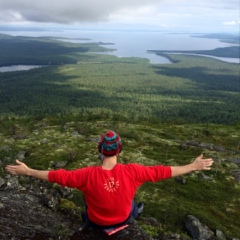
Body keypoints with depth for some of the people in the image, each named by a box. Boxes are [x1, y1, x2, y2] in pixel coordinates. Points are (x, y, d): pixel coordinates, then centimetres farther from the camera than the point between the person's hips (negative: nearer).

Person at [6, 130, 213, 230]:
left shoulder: (88, 175, -31)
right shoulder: (132, 171, -30)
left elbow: (58, 176, -24)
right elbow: (162, 171, -23)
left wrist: (27, 172, -12)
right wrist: (193, 167, -14)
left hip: (96, 221, 0)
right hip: (123, 218, 1)